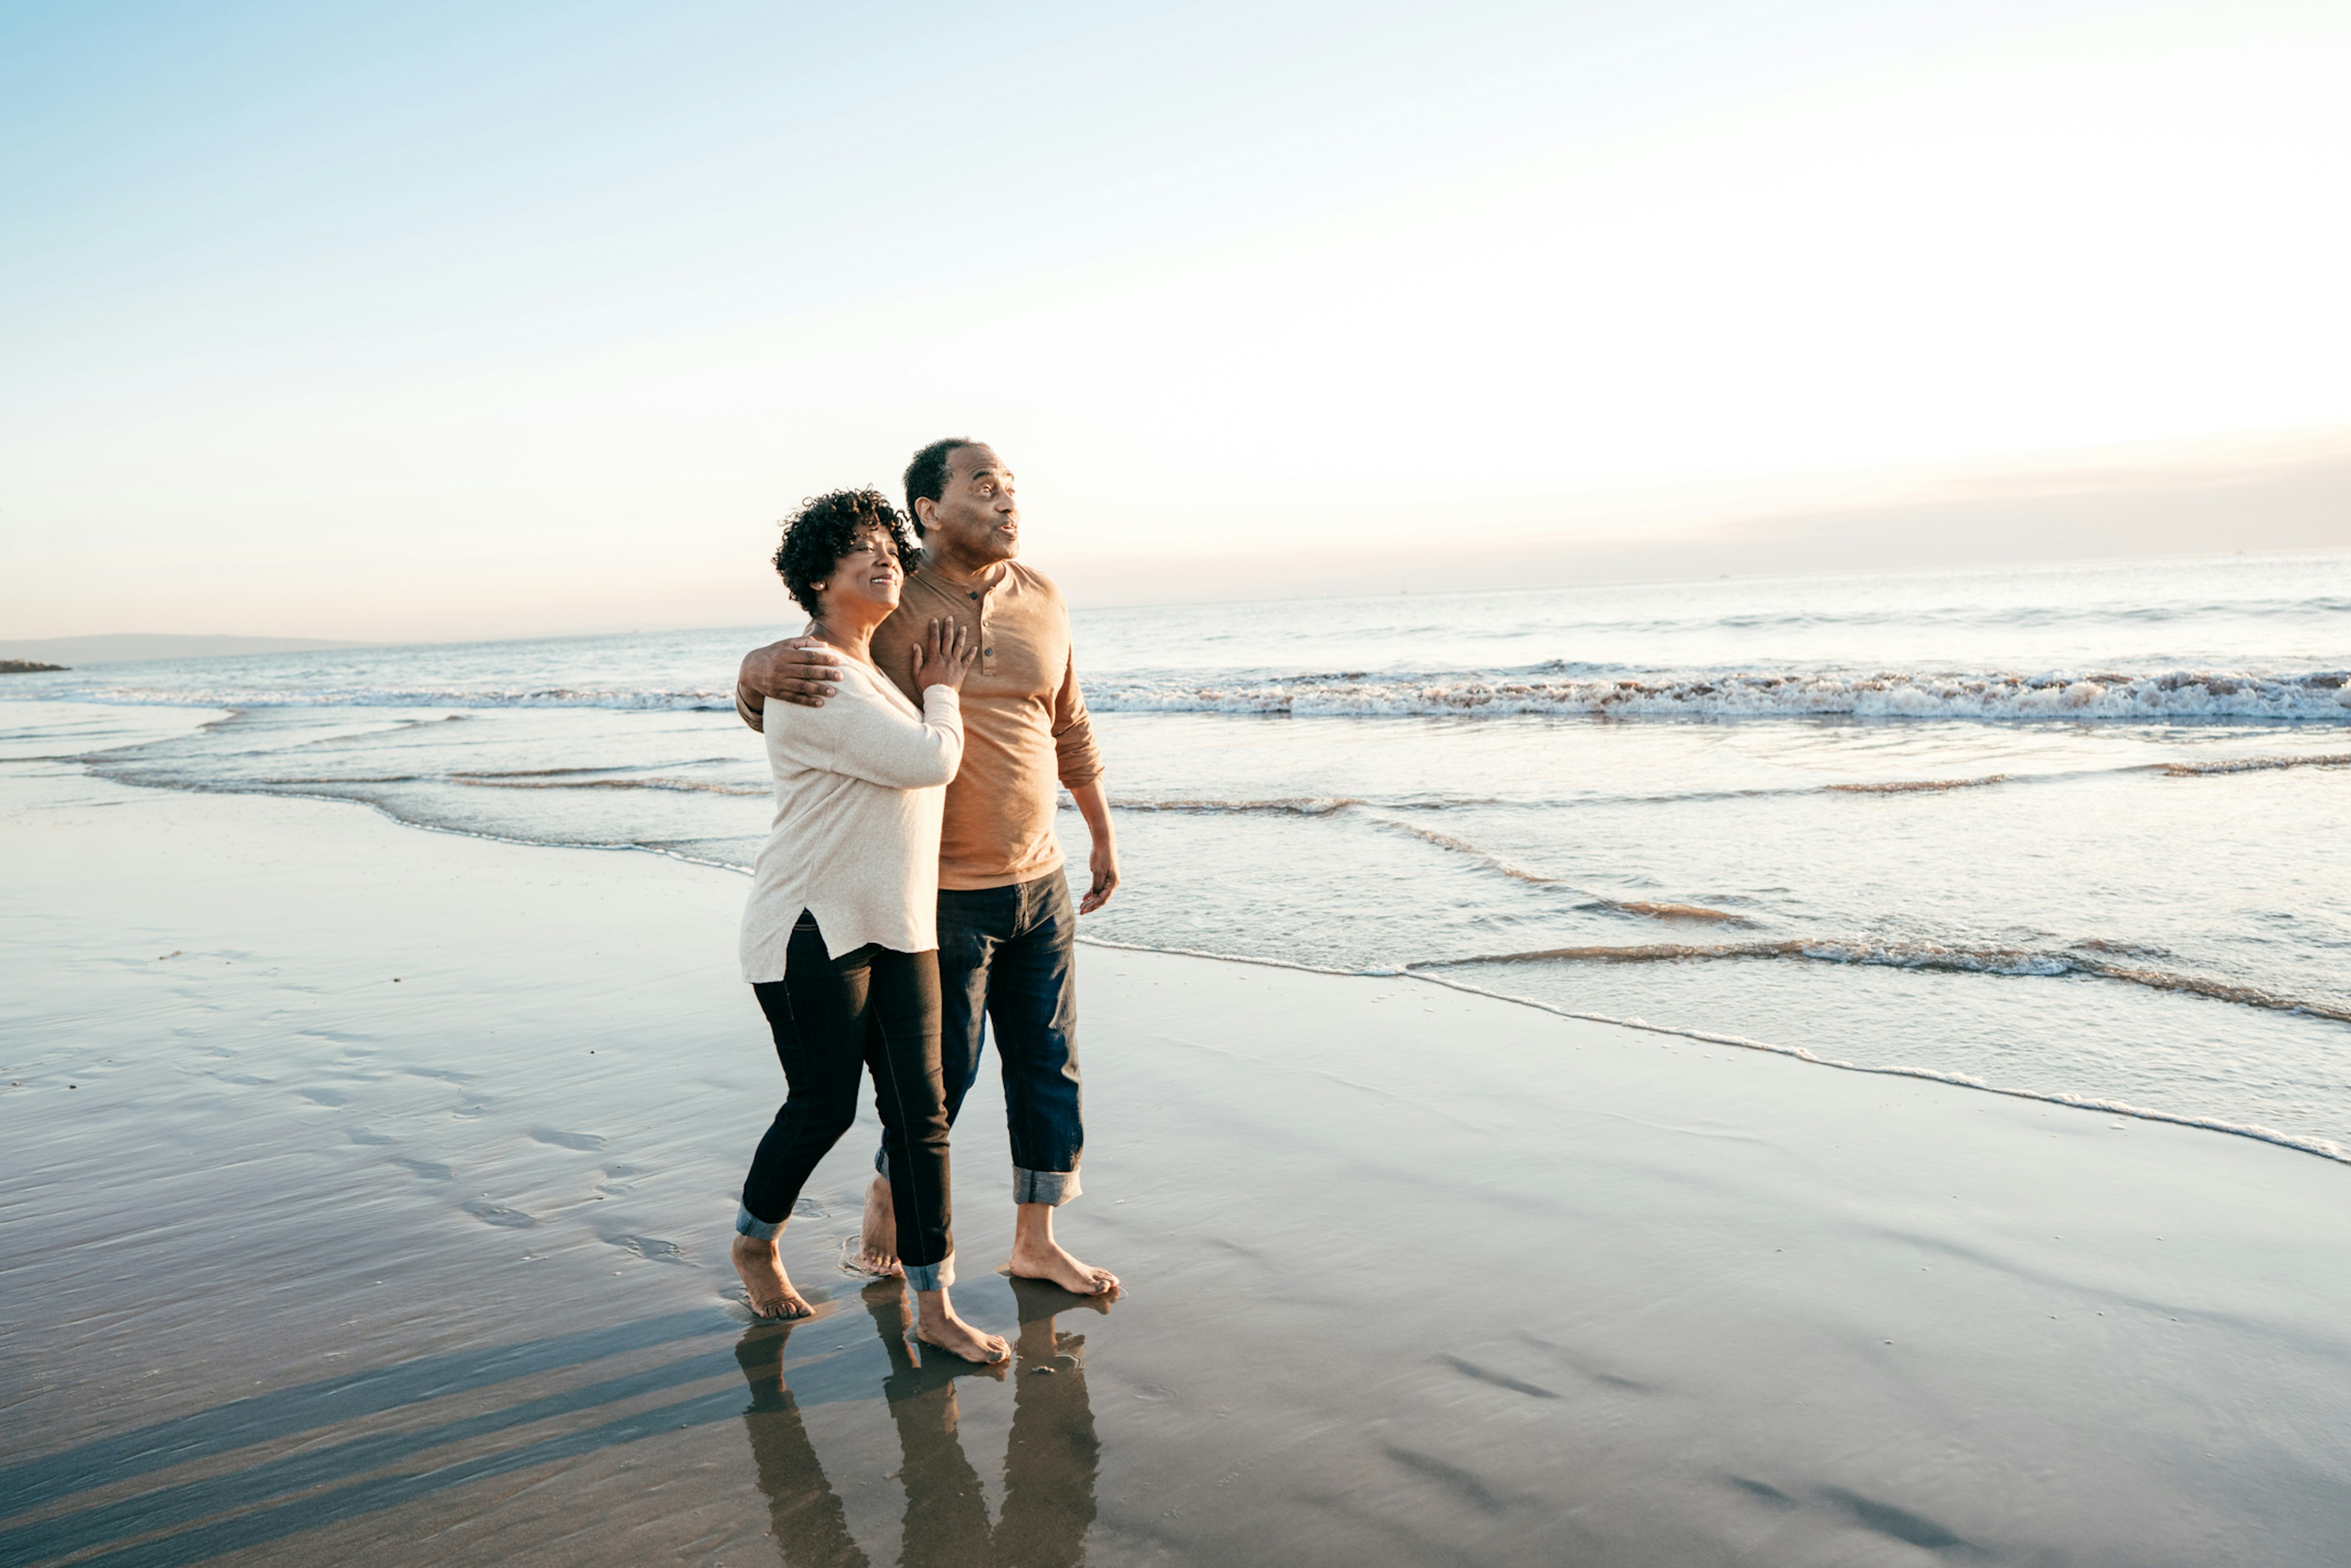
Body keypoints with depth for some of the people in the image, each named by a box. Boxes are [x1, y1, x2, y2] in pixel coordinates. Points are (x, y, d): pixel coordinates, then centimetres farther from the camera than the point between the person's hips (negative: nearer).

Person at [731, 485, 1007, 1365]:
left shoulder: (880, 671, 15)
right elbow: (929, 760, -17)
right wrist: (942, 693, -1)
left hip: (897, 927, 8)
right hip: (813, 930, -8)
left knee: (920, 1110, 3)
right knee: (823, 1109, 5)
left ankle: (934, 1309, 10)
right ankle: (755, 1243, 35)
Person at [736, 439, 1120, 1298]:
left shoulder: (1041, 600, 4)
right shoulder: (887, 610, -11)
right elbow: (756, 700, -12)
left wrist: (1102, 836, 19)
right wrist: (772, 668, -37)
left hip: (1039, 881, 5)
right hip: (940, 896, -5)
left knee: (1049, 1064, 9)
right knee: (941, 1071, 4)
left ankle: (1036, 1241, 24)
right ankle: (889, 1199, 32)